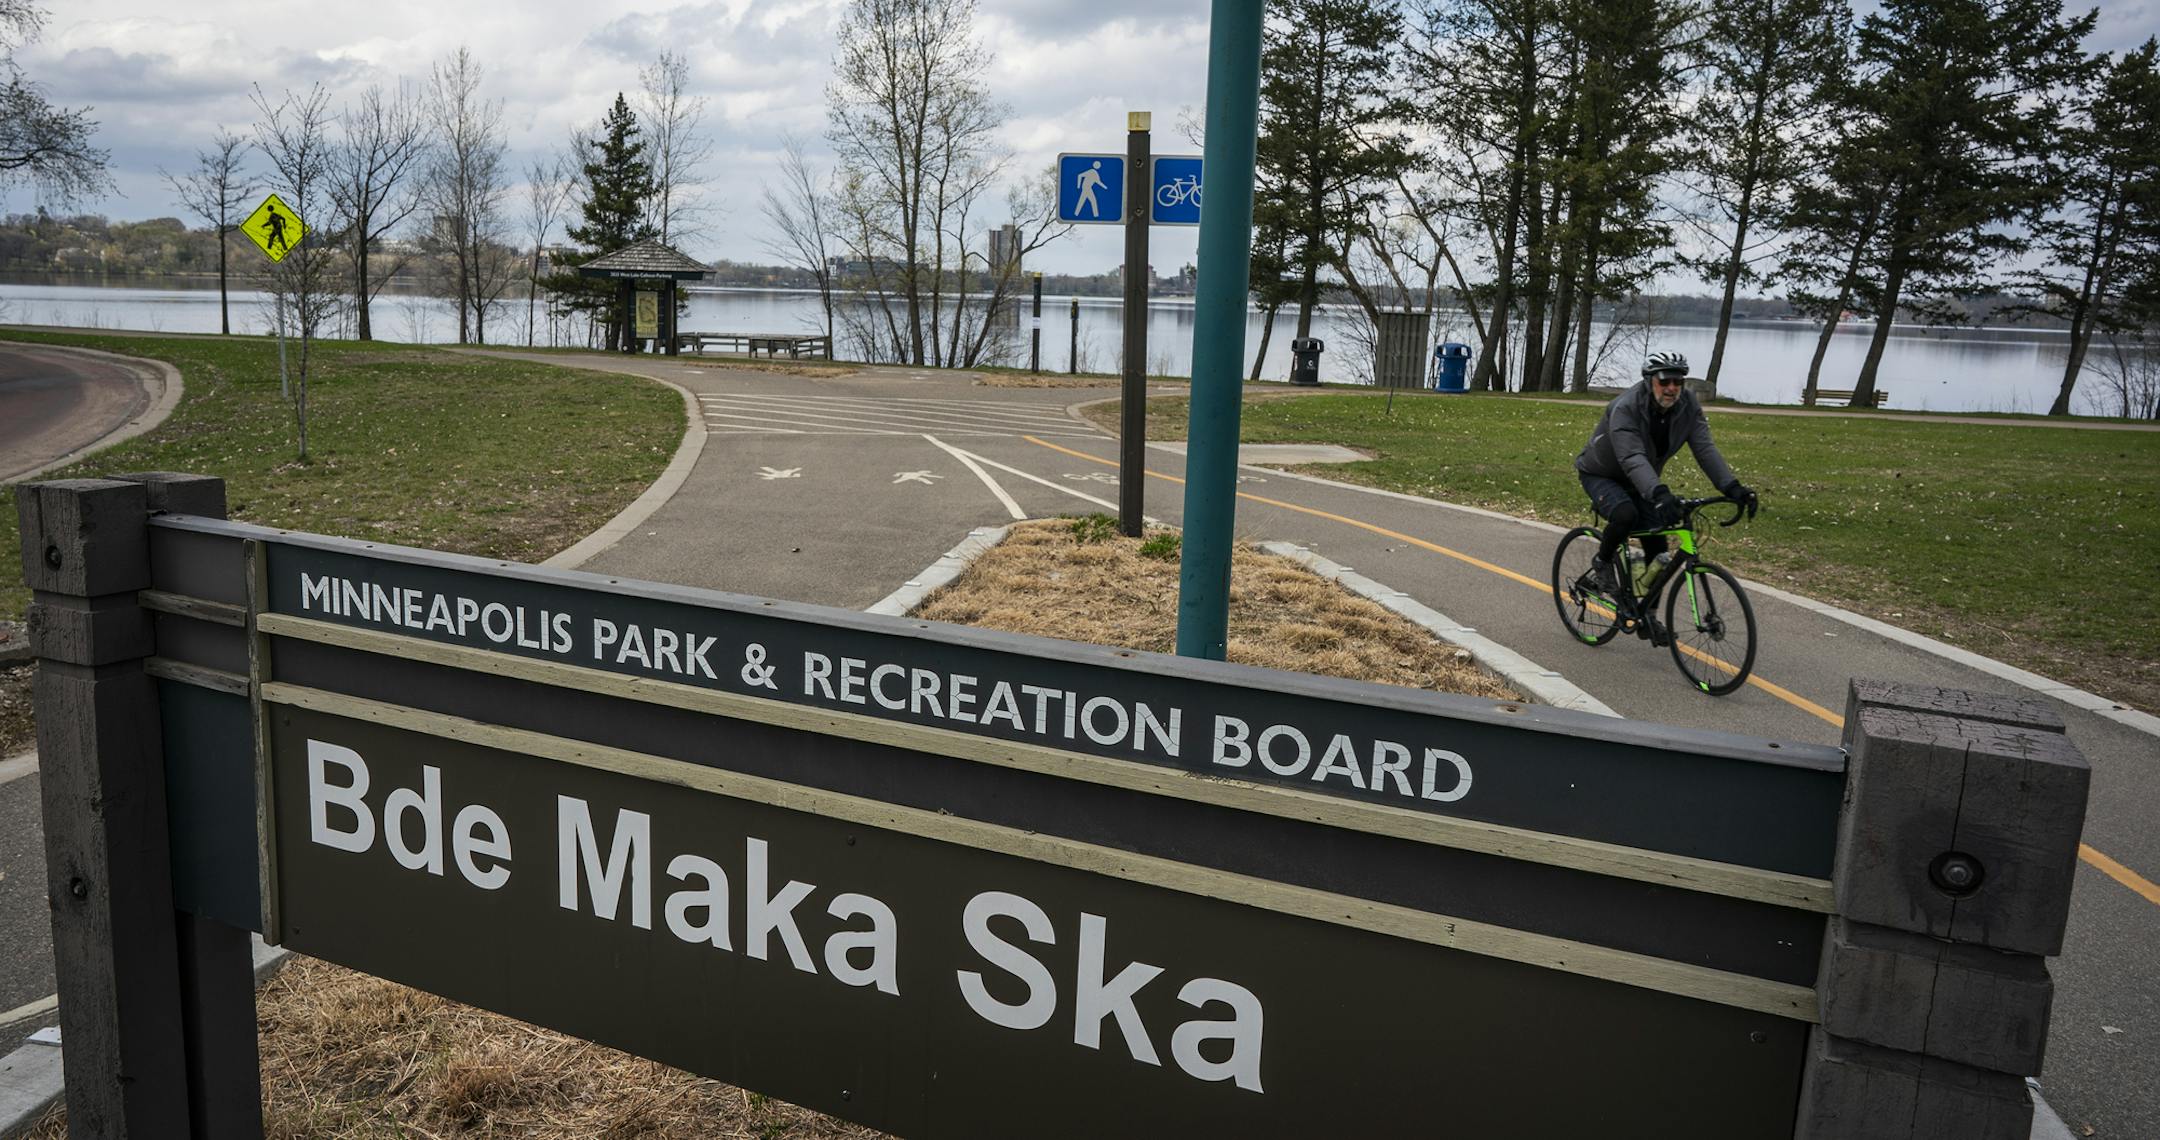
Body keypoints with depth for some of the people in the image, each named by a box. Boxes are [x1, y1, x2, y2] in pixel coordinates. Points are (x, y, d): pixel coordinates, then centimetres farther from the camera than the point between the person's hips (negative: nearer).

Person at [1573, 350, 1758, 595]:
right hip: (1600, 475, -5)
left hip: (1639, 482, 6)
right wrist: (1659, 493, -60)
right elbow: (1632, 458, -44)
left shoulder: (1688, 406, -15)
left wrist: (1732, 487, -37)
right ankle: (1601, 564, -8)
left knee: (1658, 552, -4)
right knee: (1625, 515, -36)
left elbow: (1705, 449, -22)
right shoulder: (1625, 407, -32)